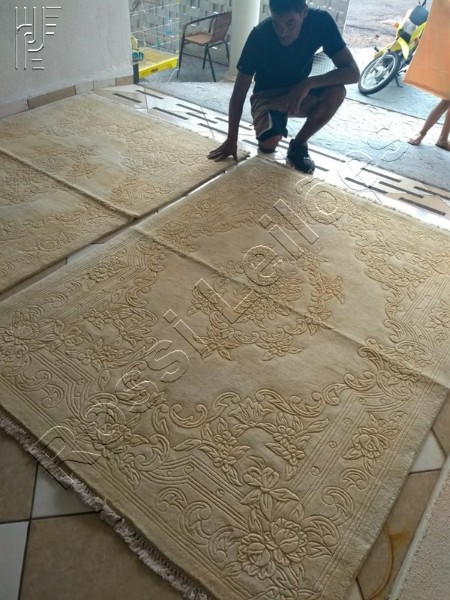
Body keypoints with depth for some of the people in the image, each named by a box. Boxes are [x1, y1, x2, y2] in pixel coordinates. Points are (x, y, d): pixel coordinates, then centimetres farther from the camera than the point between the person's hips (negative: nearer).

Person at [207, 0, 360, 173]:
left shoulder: (321, 21, -22)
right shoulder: (260, 35, -26)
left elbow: (353, 71, -25)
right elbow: (239, 93, -20)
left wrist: (309, 83, -38)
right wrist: (231, 140, -22)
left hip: (299, 92, 3)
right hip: (267, 94, -2)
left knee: (336, 92, -30)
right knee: (268, 143, -33)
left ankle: (298, 145, -7)